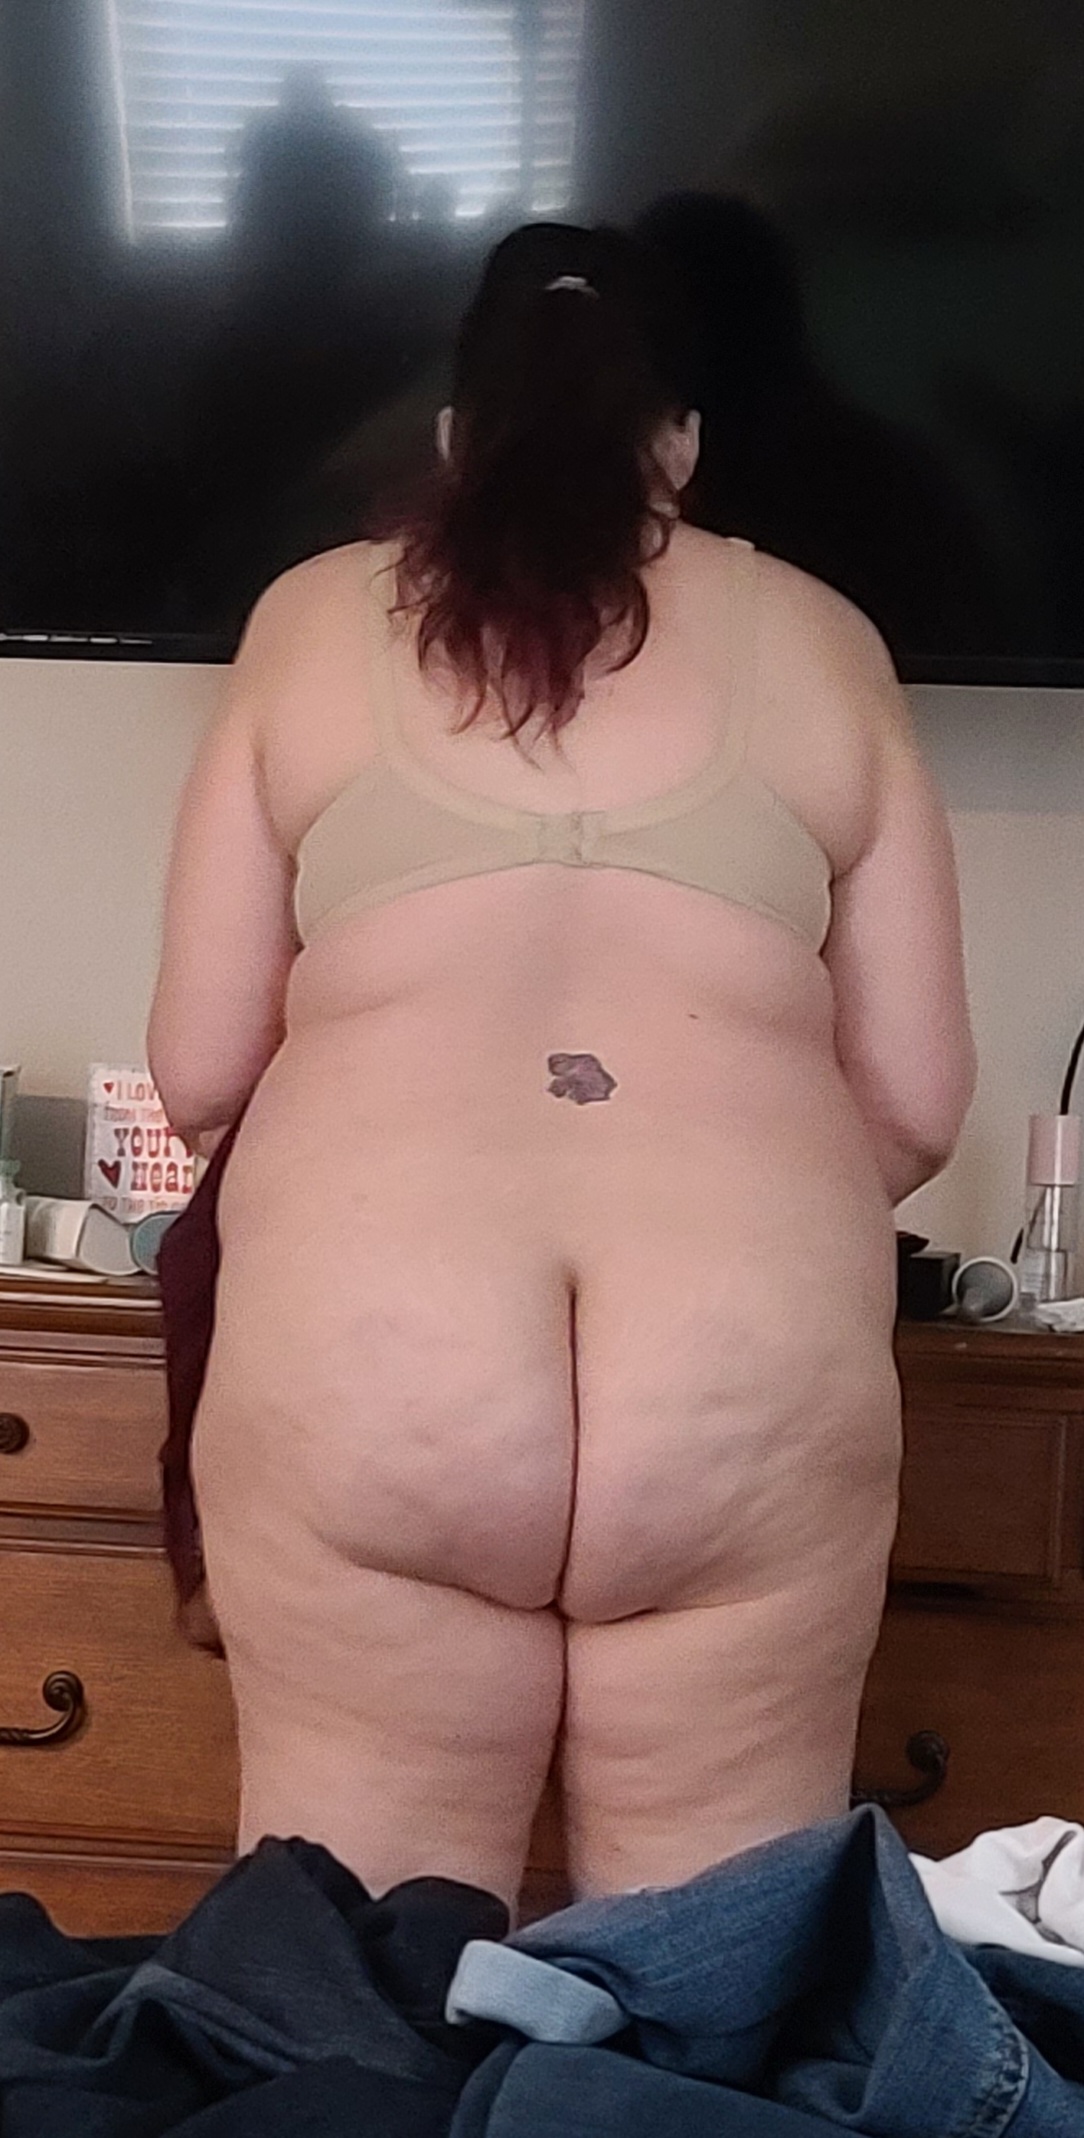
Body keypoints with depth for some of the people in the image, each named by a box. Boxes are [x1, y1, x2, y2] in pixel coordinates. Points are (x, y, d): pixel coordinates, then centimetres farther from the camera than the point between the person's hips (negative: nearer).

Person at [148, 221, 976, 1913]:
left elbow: (196, 1075, 14)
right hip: (751, 1365, 1)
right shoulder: (822, 644, 15)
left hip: (363, 1356, 0)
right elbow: (917, 1105, 13)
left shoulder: (310, 622, 14)